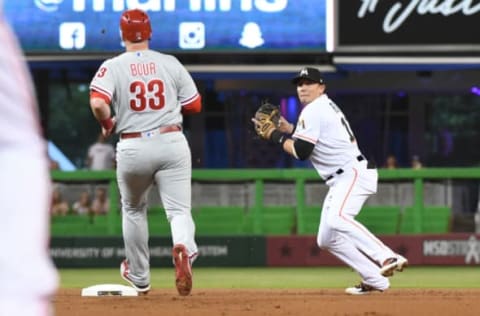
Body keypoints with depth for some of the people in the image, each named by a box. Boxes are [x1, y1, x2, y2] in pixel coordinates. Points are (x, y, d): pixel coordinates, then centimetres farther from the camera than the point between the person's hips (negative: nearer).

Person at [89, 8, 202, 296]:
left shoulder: (112, 67, -3)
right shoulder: (171, 63, 4)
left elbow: (98, 103, -19)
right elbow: (195, 105, 6)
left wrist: (108, 124, 2)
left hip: (133, 146, 0)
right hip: (171, 141, 0)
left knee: (133, 210, 23)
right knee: (179, 210, -1)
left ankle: (139, 277, 33)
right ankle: (184, 248, -35)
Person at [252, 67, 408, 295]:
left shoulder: (313, 111, -9)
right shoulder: (326, 107, 22)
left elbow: (301, 152, -14)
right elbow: (314, 140, 27)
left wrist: (275, 136, -2)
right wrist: (287, 129, 16)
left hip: (354, 173, -11)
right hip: (340, 181, 11)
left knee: (337, 218, -35)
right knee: (326, 239, 8)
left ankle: (388, 258, -44)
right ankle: (374, 280, 8)